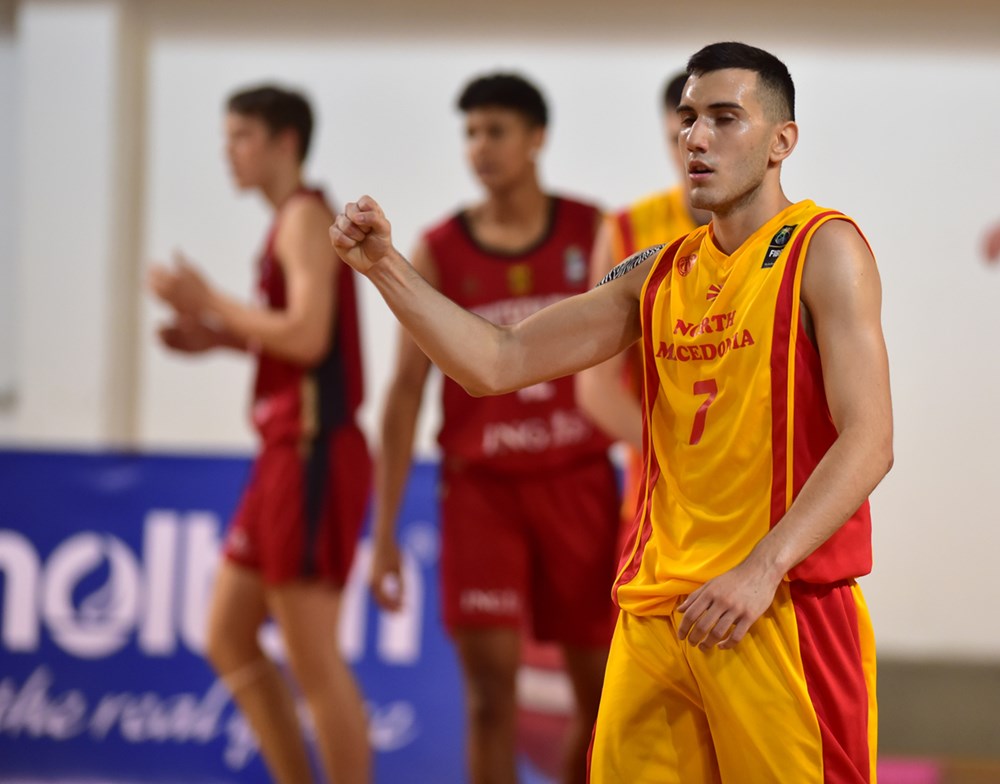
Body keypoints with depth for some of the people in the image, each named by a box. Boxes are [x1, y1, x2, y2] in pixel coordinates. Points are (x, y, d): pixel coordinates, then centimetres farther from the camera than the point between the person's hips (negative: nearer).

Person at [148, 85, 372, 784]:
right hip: (287, 450, 10)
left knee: (313, 658, -7)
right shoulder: (290, 222, 18)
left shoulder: (305, 216, -10)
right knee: (229, 640, 13)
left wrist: (209, 302, -13)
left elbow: (308, 337, -21)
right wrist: (222, 337, 11)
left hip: (314, 452, -10)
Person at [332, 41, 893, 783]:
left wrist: (763, 568, -24)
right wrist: (385, 265, 0)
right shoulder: (657, 275, 15)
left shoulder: (823, 249, -3)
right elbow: (498, 363, 13)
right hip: (653, 611, 6)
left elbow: (868, 443, -13)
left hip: (781, 610, -6)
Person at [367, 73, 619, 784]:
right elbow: (407, 391, 1)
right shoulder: (438, 252, 0)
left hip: (579, 481, 1)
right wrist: (384, 529, -3)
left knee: (601, 688, 6)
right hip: (482, 486, -1)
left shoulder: (595, 233, 1)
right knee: (490, 685, -8)